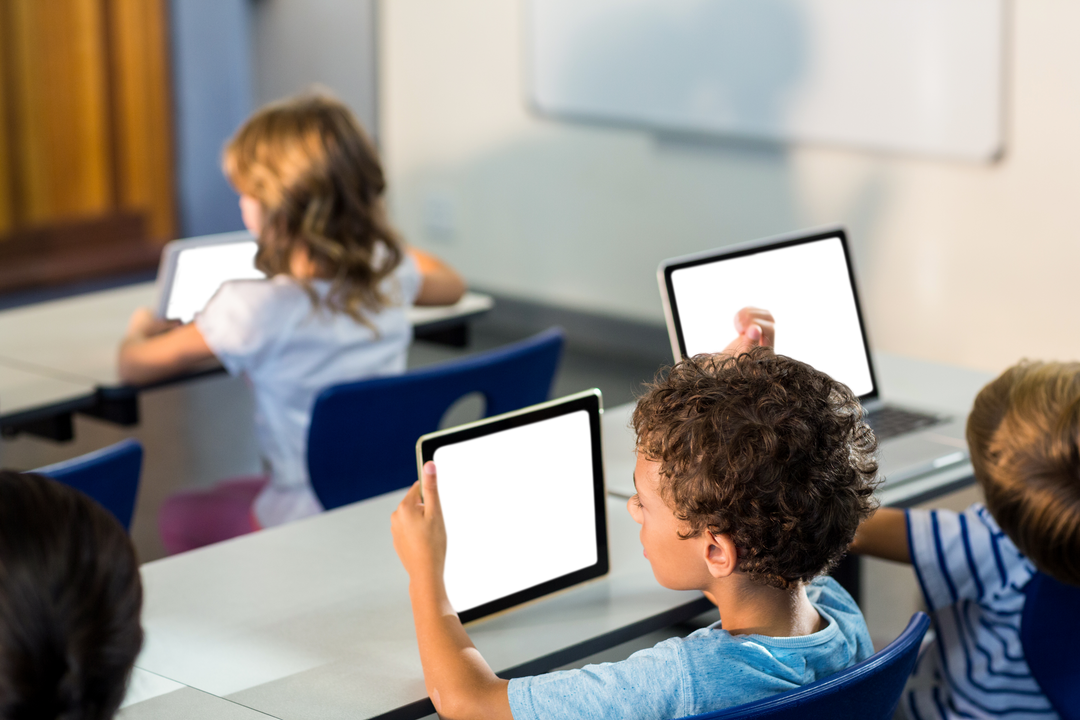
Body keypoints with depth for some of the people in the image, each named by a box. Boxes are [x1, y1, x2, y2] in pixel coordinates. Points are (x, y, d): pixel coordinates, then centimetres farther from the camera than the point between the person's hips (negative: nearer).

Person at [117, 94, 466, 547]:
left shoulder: (255, 307, -26)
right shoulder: (391, 273, -9)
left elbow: (134, 367, -13)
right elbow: (451, 285, 17)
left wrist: (139, 331, 11)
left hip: (307, 525, -6)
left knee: (178, 515, 22)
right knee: (230, 492, 32)